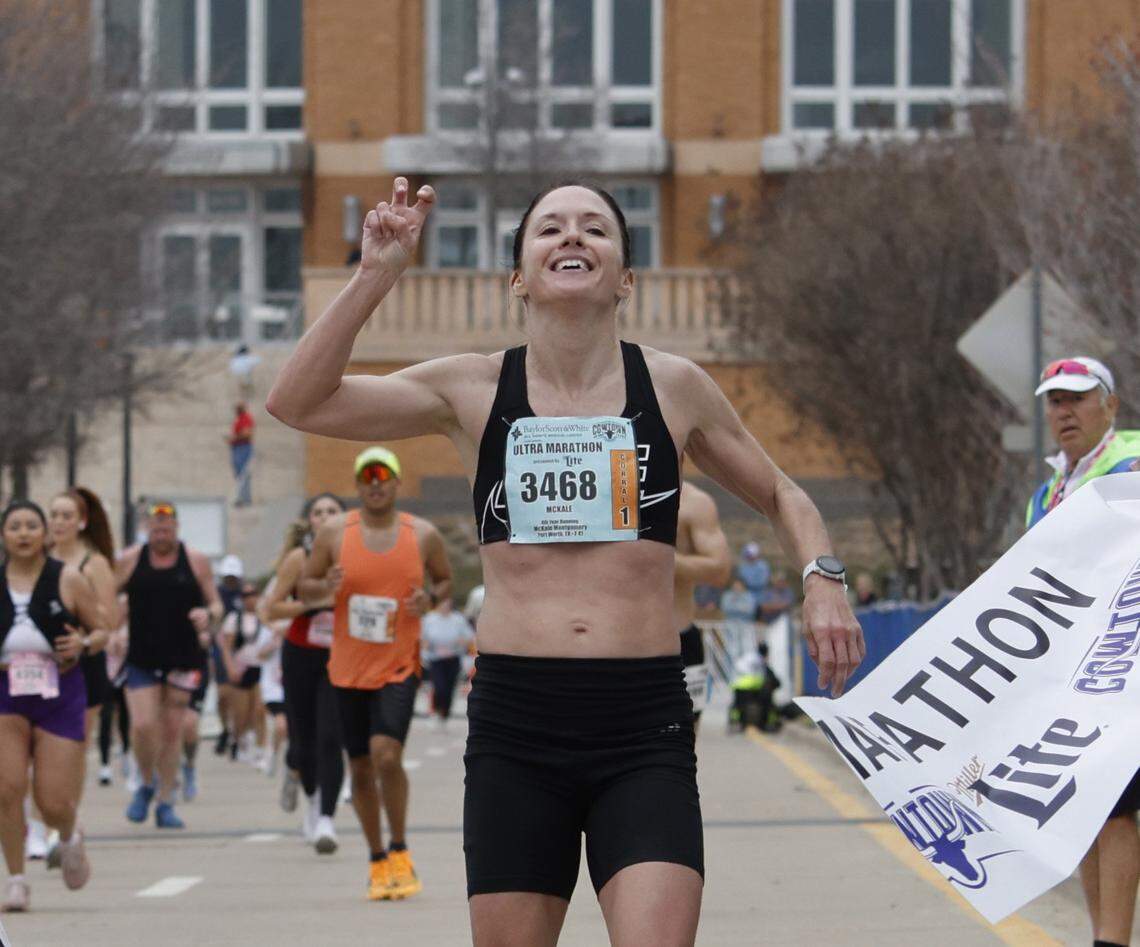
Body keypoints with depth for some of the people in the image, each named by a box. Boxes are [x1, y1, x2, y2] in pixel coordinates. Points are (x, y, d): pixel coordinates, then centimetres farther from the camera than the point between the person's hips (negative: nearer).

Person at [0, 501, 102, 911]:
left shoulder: (68, 580, -2)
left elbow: (103, 630, 4)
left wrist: (82, 642, -17)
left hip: (60, 695, -1)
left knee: (54, 804, -2)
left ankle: (69, 837, 34)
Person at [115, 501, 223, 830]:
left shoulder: (196, 561, 1)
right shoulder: (128, 561, 1)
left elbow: (216, 604, 6)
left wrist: (208, 615, -17)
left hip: (183, 658, 1)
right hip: (142, 658, -1)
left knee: (172, 731, 4)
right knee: (143, 725, -13)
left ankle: (165, 802, 14)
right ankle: (147, 784, 14)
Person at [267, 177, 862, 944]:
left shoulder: (673, 387, 6)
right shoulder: (474, 390, 5)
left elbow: (782, 497, 21)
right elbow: (298, 402, -3)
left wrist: (822, 576, 1)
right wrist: (377, 274, -10)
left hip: (645, 728, -1)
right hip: (515, 724, 1)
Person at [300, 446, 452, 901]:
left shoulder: (423, 535, 0)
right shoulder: (335, 532, 0)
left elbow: (446, 579, 15)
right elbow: (305, 585, 7)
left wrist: (431, 596, -8)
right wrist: (326, 586, -16)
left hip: (399, 666, -2)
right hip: (348, 668, 2)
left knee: (387, 755, -21)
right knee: (361, 768, 7)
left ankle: (400, 852, -3)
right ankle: (377, 861, 21)